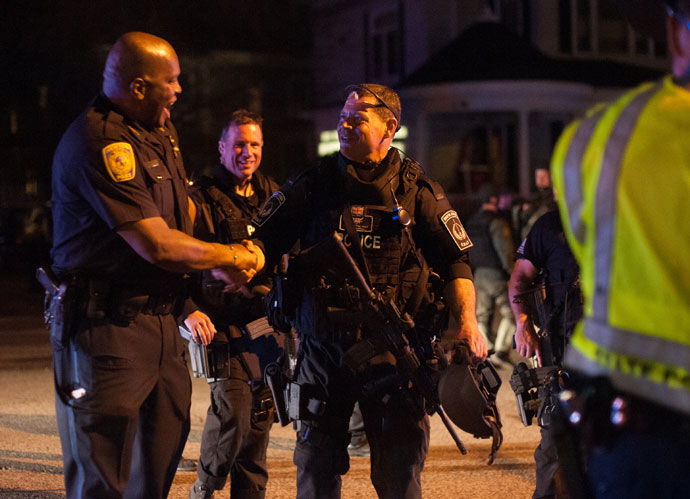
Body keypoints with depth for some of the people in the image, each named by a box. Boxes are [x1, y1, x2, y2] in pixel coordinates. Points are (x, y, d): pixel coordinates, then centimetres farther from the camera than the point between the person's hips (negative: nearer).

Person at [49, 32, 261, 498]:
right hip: (107, 325, -10)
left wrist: (228, 256, 8)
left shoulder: (161, 131, 12)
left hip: (161, 319, 10)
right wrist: (230, 258, -7)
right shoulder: (101, 144, -20)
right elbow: (157, 245, -22)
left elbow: (184, 209, 26)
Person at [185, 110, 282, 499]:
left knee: (261, 414, 8)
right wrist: (189, 311, -23)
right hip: (226, 324, -6)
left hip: (270, 321, 6)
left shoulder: (272, 193, 14)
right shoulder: (203, 198, -4)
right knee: (232, 411, -13)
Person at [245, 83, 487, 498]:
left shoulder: (416, 191, 4)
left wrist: (467, 320, -10)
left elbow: (455, 259, 4)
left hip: (391, 350, -1)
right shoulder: (313, 185, 7)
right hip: (322, 346, 1)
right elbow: (266, 238, 5)